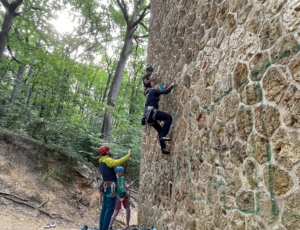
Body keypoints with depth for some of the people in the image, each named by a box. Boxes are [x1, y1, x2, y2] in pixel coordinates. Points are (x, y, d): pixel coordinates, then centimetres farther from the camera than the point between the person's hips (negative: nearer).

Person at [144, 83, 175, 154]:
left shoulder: (149, 93, 29)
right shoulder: (154, 91, 3)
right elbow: (166, 91, -3)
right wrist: (171, 86, 13)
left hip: (147, 114, 10)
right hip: (151, 111, -10)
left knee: (160, 130, 14)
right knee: (169, 117, -11)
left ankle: (163, 148, 12)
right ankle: (163, 135, -17)